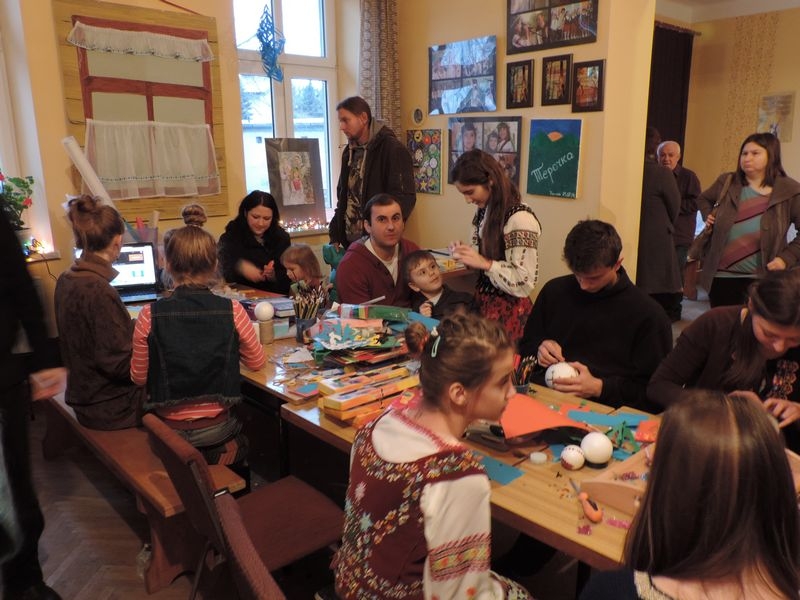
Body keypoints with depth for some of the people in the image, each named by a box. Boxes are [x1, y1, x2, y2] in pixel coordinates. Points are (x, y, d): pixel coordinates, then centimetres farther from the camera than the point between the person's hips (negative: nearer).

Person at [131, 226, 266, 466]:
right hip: (217, 430, -1)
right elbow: (256, 363, 3)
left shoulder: (150, 315, -13)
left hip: (169, 431, 1)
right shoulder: (232, 311, -13)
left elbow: (138, 377, 0)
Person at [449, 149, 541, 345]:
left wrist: (485, 263, -24)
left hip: (508, 309, -7)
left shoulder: (520, 219, -21)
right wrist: (465, 253, -3)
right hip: (482, 301, 7)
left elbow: (525, 283, -21)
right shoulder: (484, 211, 3)